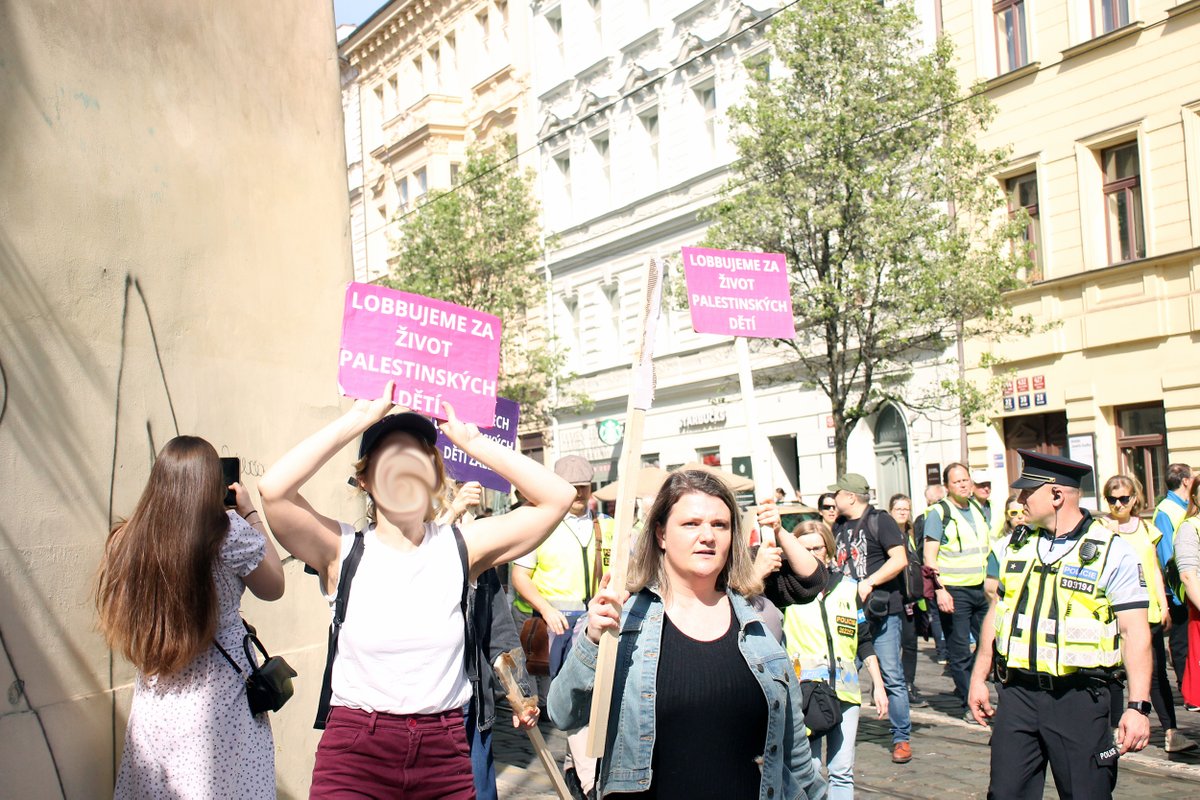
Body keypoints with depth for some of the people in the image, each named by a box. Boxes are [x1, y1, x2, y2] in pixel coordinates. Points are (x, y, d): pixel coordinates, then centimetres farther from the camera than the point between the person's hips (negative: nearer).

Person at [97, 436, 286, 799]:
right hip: (218, 702, -5)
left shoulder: (127, 538, -3)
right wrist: (250, 513, 9)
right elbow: (273, 588, 2)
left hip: (153, 704, 5)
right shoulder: (229, 532, -15)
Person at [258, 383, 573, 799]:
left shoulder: (461, 547, 0)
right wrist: (360, 418, -15)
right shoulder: (343, 550, -5)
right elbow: (273, 489, -21)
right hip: (355, 752, -2)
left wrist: (472, 440, -6)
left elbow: (557, 497, -6)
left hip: (445, 753, 2)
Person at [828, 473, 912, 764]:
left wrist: (869, 583, -20)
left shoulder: (879, 521, -6)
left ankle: (902, 738, 3)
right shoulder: (839, 527, 16)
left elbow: (900, 559, -15)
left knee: (891, 675, -5)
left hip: (881, 611, -7)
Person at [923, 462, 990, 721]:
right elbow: (929, 558, -9)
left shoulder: (979, 509, 13)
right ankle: (969, 704, 9)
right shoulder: (939, 513, -6)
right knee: (960, 650, 0)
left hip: (981, 589, 6)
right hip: (954, 591, -6)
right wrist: (940, 590, -17)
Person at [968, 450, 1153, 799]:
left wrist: (1138, 706, -16)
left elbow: (1135, 632, -9)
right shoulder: (1012, 547, 9)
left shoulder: (1112, 552, -7)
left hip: (1079, 701, -4)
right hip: (1016, 695, 4)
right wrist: (979, 677, 18)